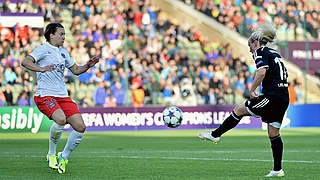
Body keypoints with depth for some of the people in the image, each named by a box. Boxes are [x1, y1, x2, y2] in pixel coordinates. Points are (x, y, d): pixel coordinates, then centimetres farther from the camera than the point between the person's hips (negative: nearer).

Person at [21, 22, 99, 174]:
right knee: (61, 119, -32)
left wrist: (87, 66, 9)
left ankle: (64, 158, 12)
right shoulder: (43, 49, -5)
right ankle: (51, 154, -9)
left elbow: (75, 70, 29)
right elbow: (25, 62, -20)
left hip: (62, 96, 7)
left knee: (80, 127, -6)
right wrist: (41, 69, -37)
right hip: (44, 95, -7)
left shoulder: (63, 52, 18)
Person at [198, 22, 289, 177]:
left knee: (239, 110, 5)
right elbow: (284, 74, 27)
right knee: (273, 134, 12)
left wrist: (252, 90, -14)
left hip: (272, 97, -8)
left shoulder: (261, 52, -4)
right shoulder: (274, 53, 22)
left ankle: (215, 135, 13)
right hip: (284, 99, 8)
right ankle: (278, 169, 12)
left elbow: (262, 72, -22)